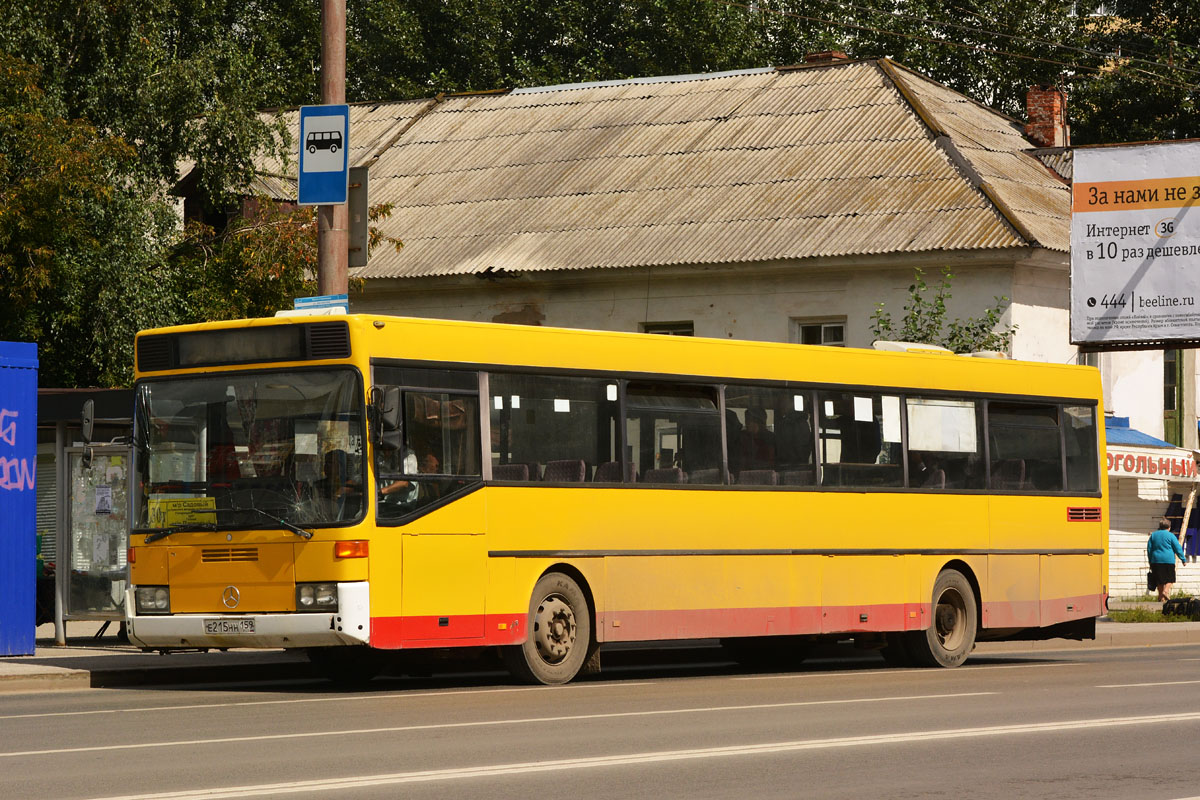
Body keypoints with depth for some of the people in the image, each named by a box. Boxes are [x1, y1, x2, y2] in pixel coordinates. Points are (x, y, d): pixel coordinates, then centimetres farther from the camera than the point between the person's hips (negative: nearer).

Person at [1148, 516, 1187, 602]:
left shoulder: (1153, 535, 10)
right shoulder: (1171, 535, -2)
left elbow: (1149, 549, 12)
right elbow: (1178, 549, -2)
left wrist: (1150, 561, 20)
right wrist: (1183, 559, 7)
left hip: (1156, 560, 3)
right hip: (1168, 560, -3)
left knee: (1159, 580, 8)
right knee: (1170, 578, 5)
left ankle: (1161, 596, 9)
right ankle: (1166, 590, -18)